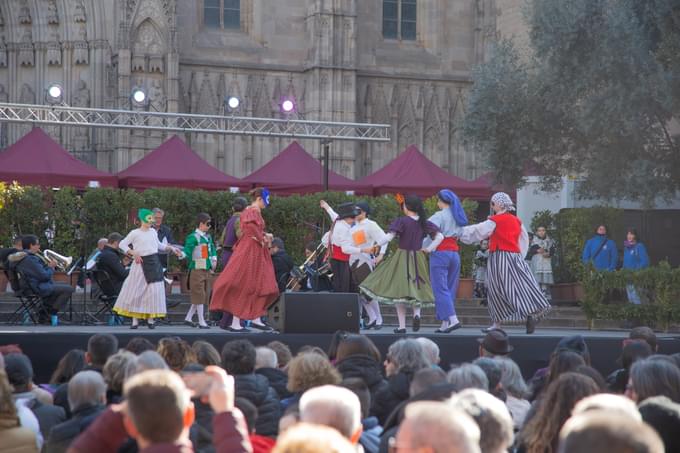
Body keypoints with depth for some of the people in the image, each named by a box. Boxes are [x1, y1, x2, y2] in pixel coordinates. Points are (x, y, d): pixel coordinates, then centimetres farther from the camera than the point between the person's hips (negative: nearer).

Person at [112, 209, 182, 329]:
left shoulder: (153, 231, 10)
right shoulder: (135, 233, -5)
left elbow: (159, 245, 25)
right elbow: (122, 244, -4)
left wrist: (171, 248, 16)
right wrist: (134, 253, -13)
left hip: (154, 264, 4)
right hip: (141, 264, -4)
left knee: (154, 292, -1)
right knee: (136, 291, -1)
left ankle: (150, 319, 8)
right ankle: (135, 320, 4)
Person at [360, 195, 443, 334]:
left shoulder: (402, 221, -11)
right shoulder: (424, 223, 3)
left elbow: (389, 236, -19)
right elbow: (440, 236, -1)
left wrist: (376, 244, -5)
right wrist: (429, 249, 5)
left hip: (402, 258, -4)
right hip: (419, 259, 4)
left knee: (400, 291, 3)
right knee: (416, 289, 15)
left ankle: (402, 326, 2)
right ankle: (417, 313, -13)